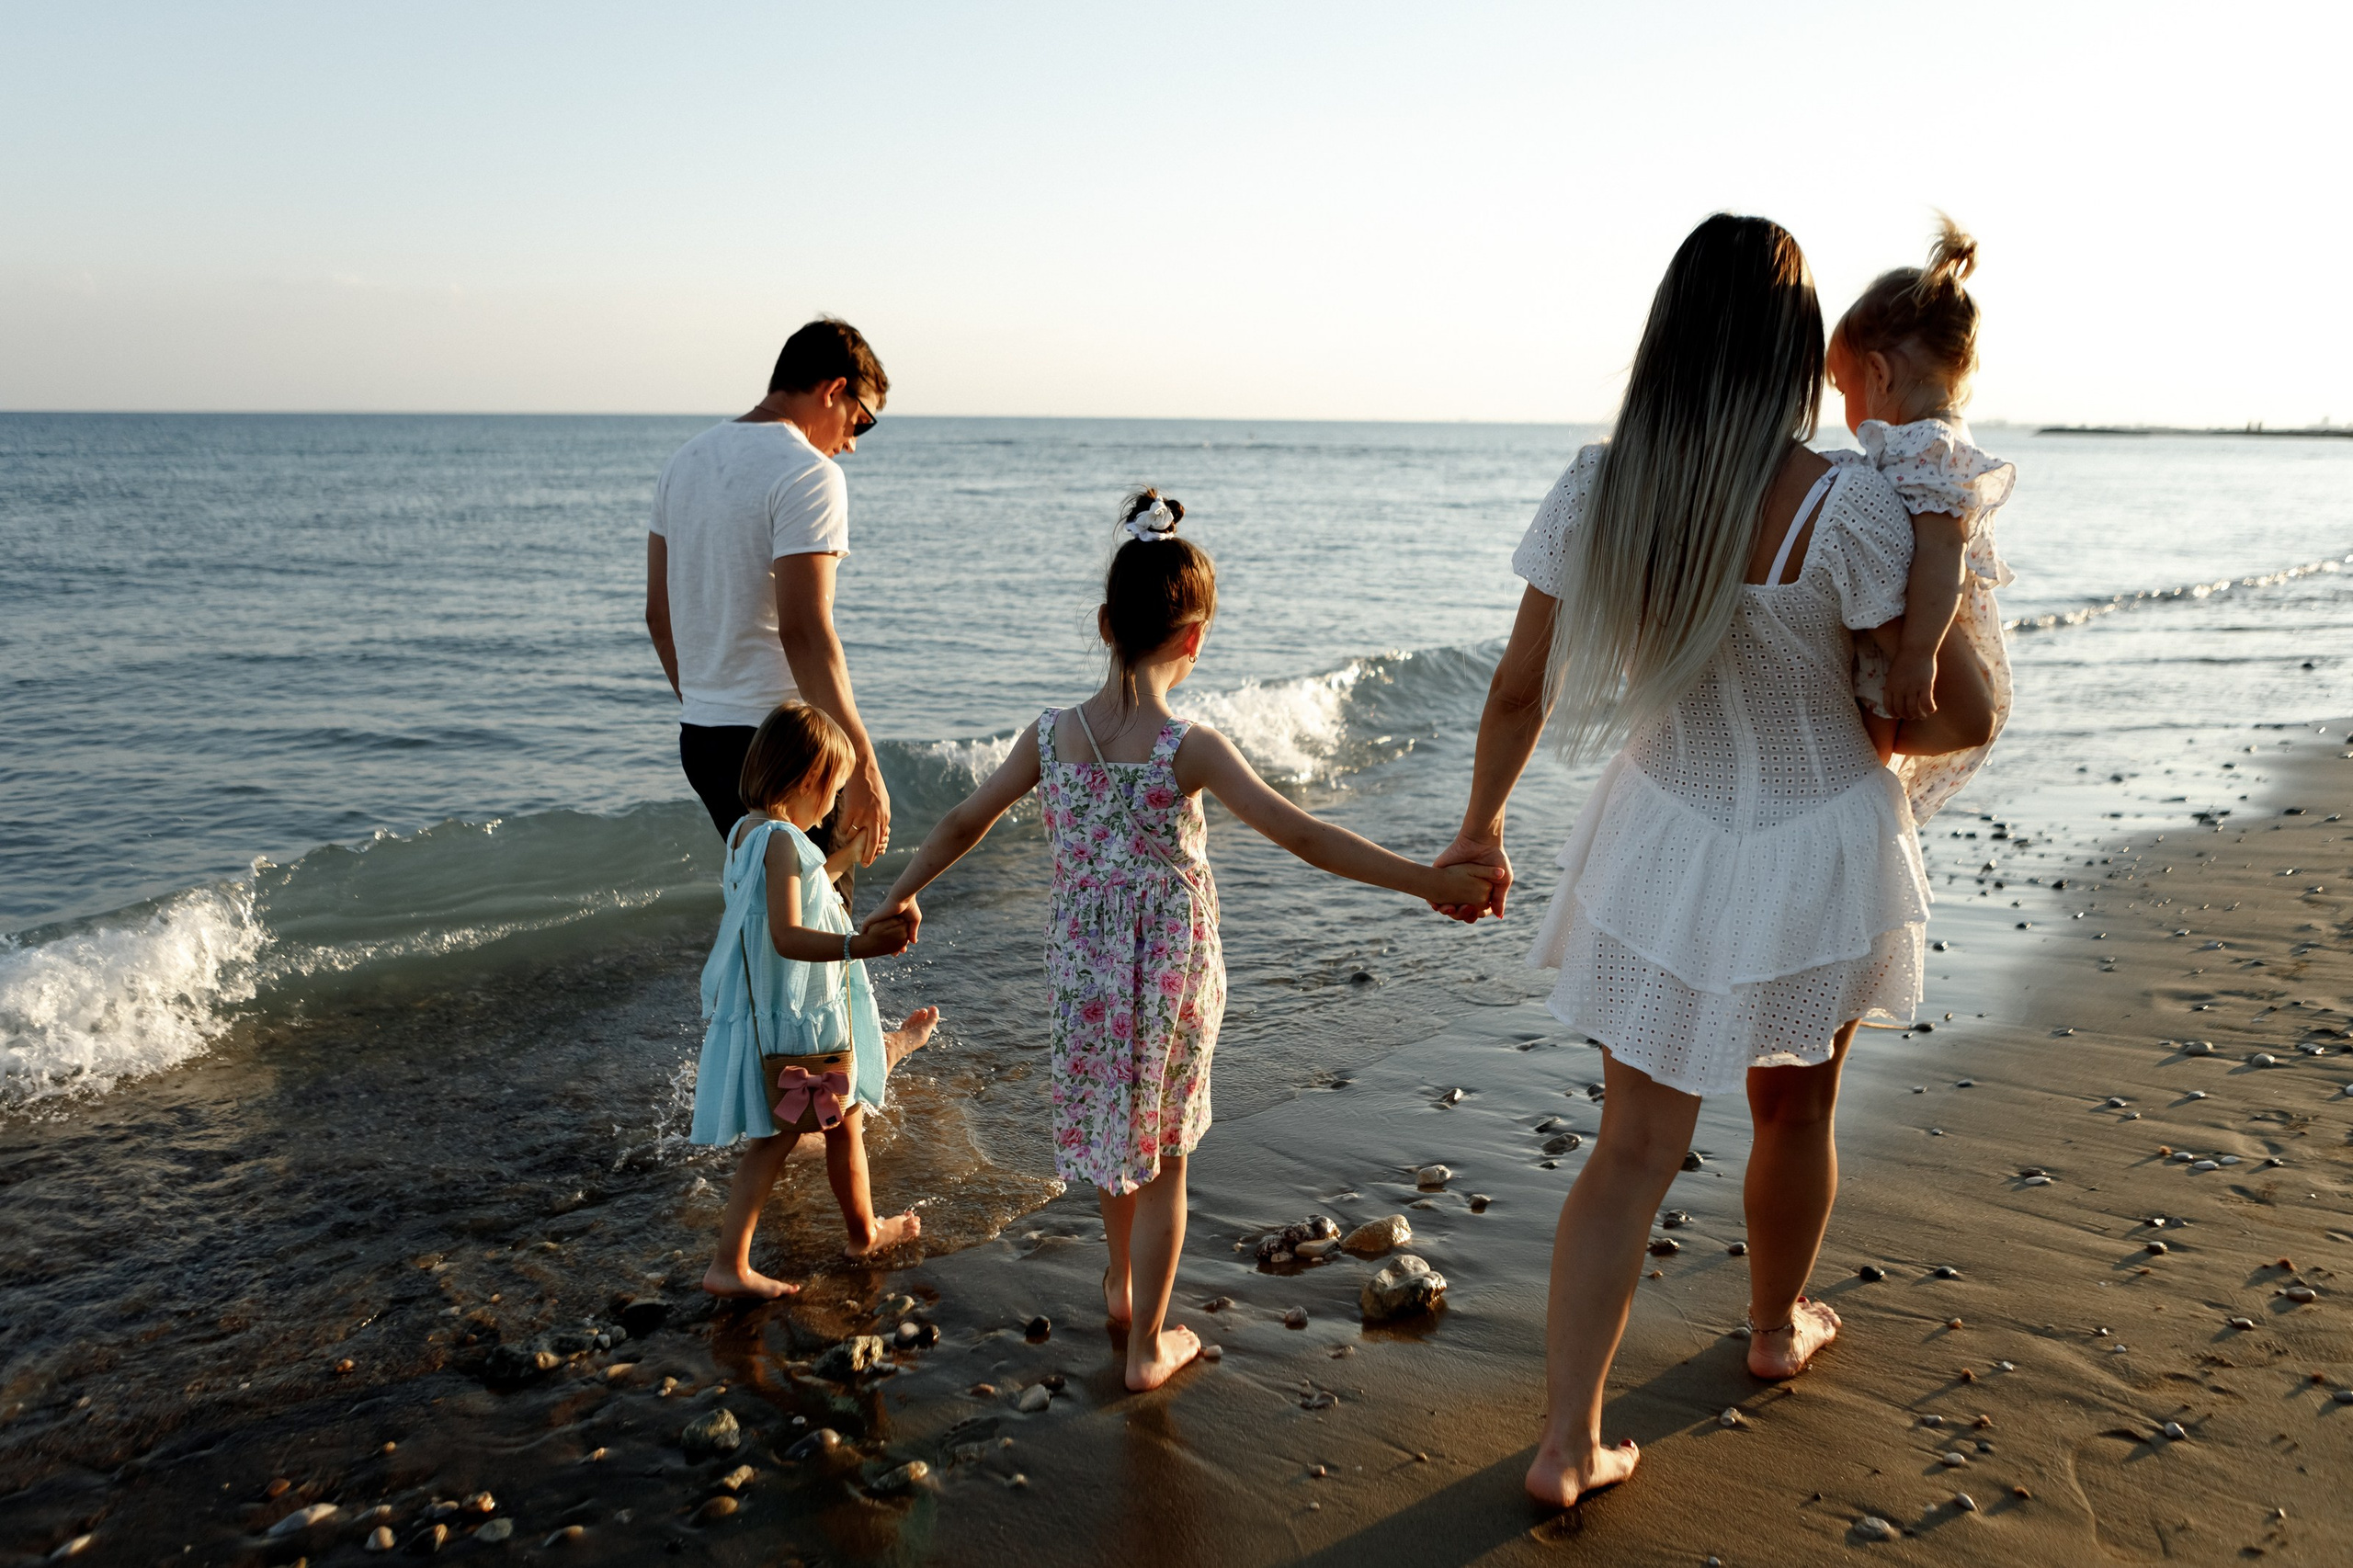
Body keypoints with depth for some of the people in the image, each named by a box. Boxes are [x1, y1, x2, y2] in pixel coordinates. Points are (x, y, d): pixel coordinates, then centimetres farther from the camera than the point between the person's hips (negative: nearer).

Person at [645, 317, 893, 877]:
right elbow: (803, 631, -22)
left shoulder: (684, 462, 13)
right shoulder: (808, 473, -13)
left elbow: (659, 614, 17)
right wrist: (863, 766, -21)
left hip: (699, 736, 9)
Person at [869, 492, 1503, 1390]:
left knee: (1114, 1123, 26)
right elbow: (1303, 838, -25)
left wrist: (903, 895, 21)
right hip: (1171, 976, -3)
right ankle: (1148, 1343, 25)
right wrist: (1429, 882, -22)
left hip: (1082, 967, 4)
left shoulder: (1051, 735, -8)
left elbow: (965, 821, 4)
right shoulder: (1190, 750, -20)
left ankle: (1121, 1283, 47)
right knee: (1162, 1154, 13)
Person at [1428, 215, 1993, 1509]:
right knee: (1794, 1113, 24)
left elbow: (1519, 686, -4)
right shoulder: (1847, 508, -23)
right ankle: (1778, 1326, 49)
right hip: (1816, 851, -2)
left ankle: (1566, 1442, 12)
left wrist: (1481, 822, 12)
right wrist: (1959, 722, 11)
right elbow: (1911, 717, -14)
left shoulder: (1595, 493, -13)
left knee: (1633, 1148, 10)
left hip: (1660, 845, 2)